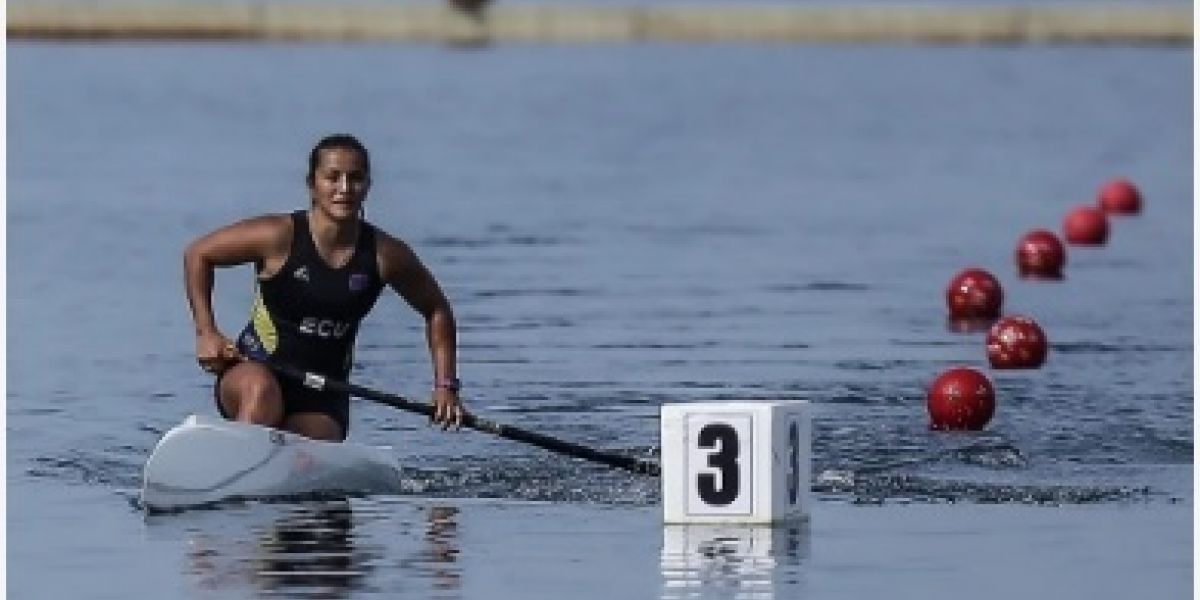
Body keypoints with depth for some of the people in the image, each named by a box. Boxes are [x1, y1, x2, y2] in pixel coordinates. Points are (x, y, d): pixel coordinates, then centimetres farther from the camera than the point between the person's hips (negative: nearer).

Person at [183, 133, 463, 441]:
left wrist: (446, 386, 4)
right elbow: (198, 254, 0)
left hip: (322, 401, 4)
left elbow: (436, 310, 13)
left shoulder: (385, 255, -3)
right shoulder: (279, 237, -12)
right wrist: (206, 332, -8)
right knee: (262, 392, -38)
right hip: (252, 372, -3)